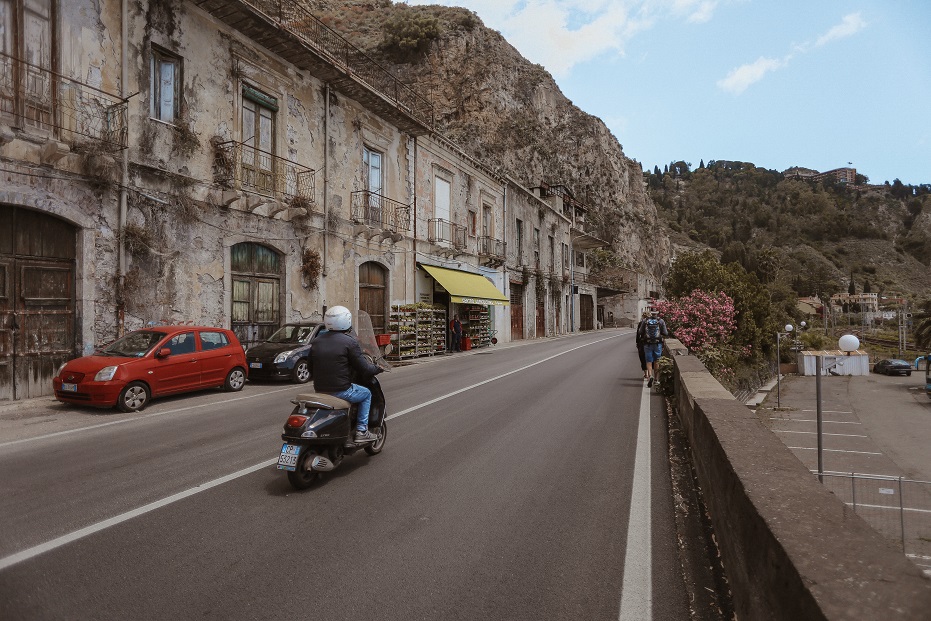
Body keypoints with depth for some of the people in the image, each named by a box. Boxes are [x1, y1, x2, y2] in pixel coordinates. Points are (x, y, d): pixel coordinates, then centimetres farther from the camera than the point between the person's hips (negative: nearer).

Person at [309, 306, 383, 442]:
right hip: (341, 390, -7)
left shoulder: (317, 340, 7)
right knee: (366, 394, 18)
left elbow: (311, 368, 13)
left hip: (319, 390, 7)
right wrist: (377, 368, 8)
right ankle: (361, 431, 12)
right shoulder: (349, 341, -13)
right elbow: (363, 368, -10)